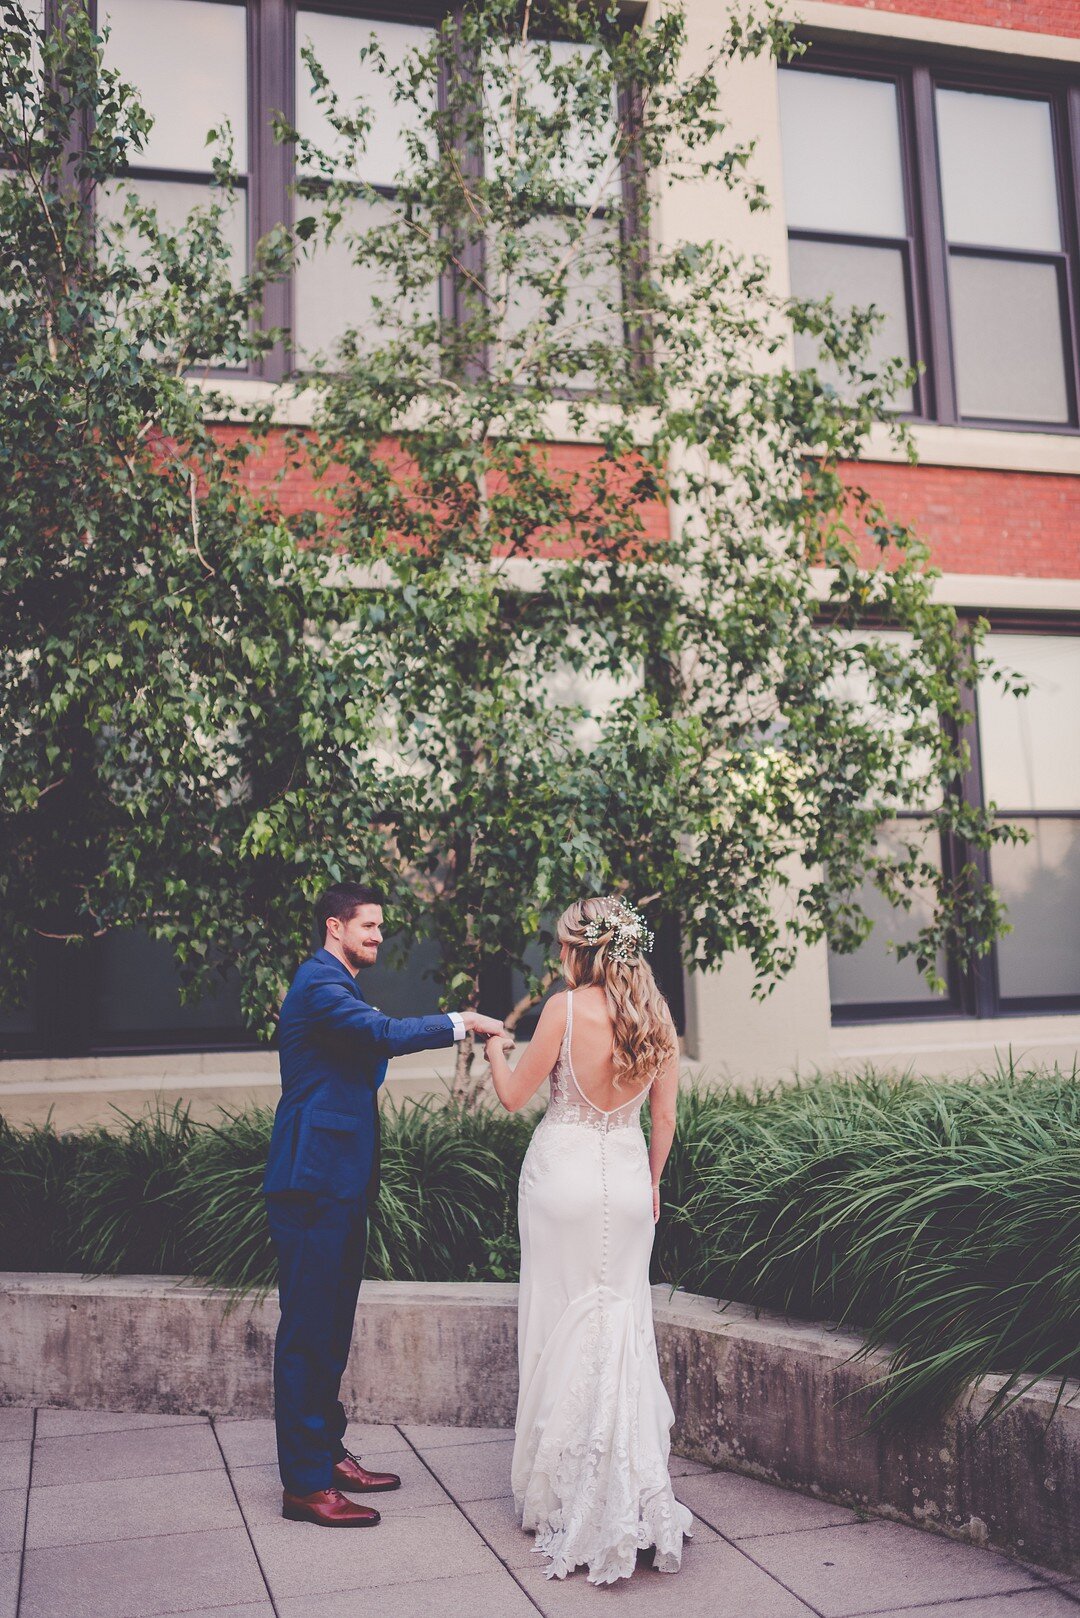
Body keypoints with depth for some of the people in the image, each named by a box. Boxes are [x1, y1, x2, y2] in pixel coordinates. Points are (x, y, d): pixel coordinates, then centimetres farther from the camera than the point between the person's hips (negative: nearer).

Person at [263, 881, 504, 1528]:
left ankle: (327, 1453, 25)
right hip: (314, 1178, -10)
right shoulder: (319, 984, -13)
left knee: (332, 1327, 16)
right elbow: (385, 1035, -27)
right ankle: (306, 1483, 1)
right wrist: (459, 1024, -20)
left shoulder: (338, 987, 20)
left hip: (342, 1180, 11)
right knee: (308, 1329, -5)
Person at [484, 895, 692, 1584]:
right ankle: (634, 1496, 15)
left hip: (564, 1172, -4)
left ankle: (562, 1493, 18)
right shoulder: (656, 1015, 0)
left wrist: (495, 1048, 13)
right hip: (628, 1174, 4)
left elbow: (515, 1094, -5)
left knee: (563, 1325, 7)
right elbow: (665, 1119, 6)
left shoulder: (566, 1006, -14)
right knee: (624, 1325, 12)